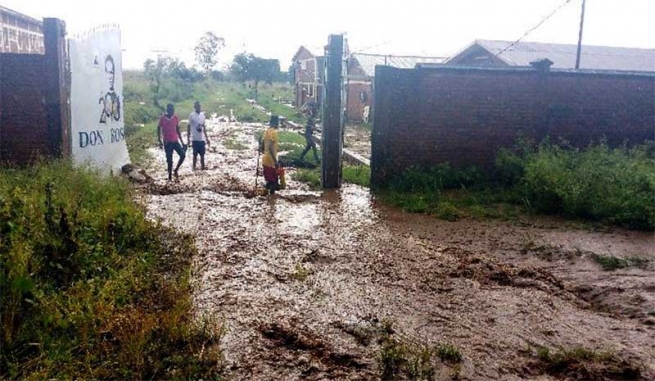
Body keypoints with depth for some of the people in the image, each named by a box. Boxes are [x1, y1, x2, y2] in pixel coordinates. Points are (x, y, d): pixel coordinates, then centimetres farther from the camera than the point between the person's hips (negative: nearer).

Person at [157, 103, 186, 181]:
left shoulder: (176, 118, 2)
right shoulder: (162, 118, -9)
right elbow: (158, 129, 0)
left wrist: (182, 142, 9)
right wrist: (160, 141, -7)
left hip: (176, 141, 4)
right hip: (167, 142, -4)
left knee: (183, 155, -10)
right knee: (169, 160, -2)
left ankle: (176, 170, 11)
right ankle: (170, 176, 12)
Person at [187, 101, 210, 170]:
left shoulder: (202, 115, 9)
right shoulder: (191, 115, -7)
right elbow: (188, 127, -5)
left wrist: (206, 138, 15)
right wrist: (188, 139, -8)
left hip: (202, 139, 5)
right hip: (195, 139, -5)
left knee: (202, 154, 8)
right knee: (195, 154, 1)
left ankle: (203, 167, 16)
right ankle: (194, 167, 11)